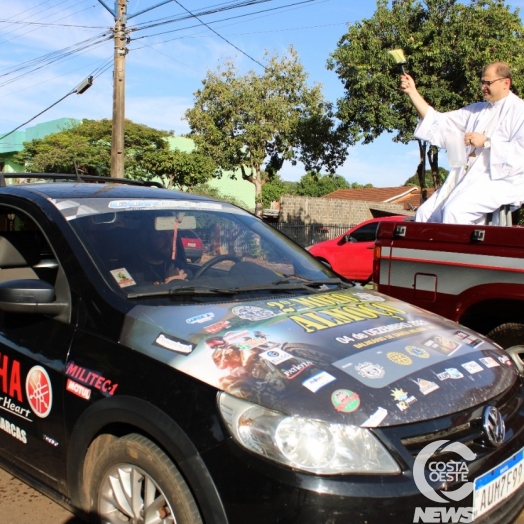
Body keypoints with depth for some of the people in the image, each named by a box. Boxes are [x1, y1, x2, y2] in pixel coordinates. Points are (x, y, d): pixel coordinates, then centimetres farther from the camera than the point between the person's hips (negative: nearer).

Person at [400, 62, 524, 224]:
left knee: (454, 210, -31)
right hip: (467, 179, 8)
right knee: (425, 213, -8)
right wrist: (412, 92, 11)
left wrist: (487, 141, -18)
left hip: (501, 180, -7)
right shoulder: (477, 110, 21)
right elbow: (438, 122, 17)